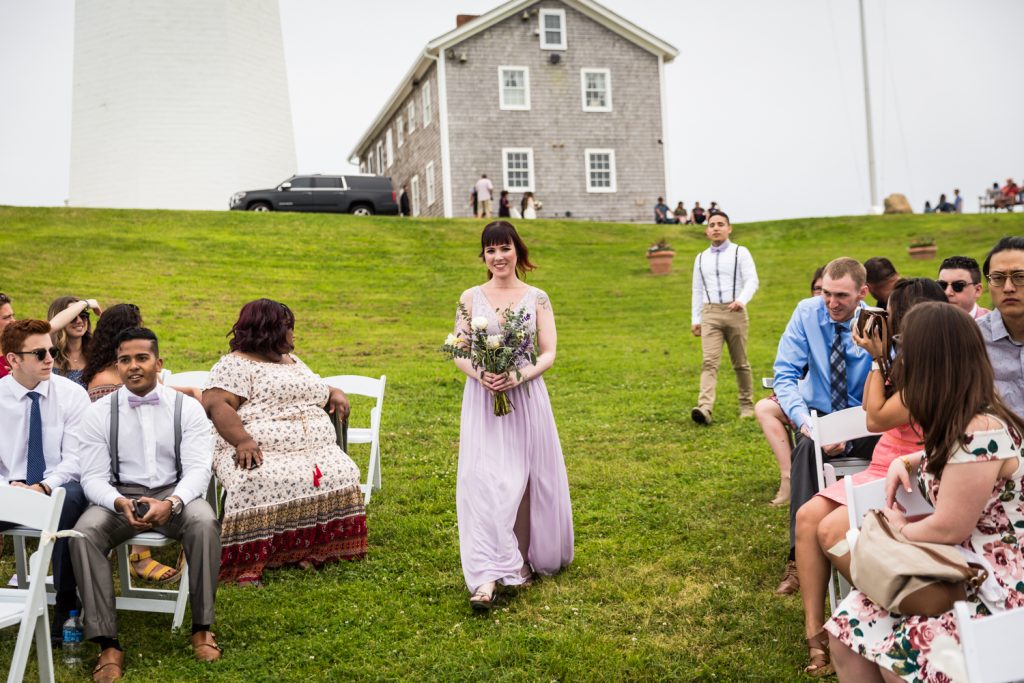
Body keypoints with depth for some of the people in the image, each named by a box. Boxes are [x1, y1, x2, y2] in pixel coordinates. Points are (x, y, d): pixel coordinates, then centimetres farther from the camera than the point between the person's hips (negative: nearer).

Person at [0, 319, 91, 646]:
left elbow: (75, 458, -7)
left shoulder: (72, 394, -3)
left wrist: (45, 486, -23)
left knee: (69, 499, -37)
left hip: (59, 489, -1)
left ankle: (66, 605, -25)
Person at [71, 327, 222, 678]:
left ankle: (201, 627, -18)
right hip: (120, 496, 1)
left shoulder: (187, 408, -1)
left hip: (175, 493, -1)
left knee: (205, 522, -34)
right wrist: (120, 503, -25)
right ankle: (108, 643, -24)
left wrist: (171, 503, -28)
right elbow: (93, 477, -3)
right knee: (83, 533, -30)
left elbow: (198, 469, -7)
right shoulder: (99, 413, 1)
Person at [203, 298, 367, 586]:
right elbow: (215, 404, -11)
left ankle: (312, 549, -17)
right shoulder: (236, 365, 3)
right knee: (260, 483, -37)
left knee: (341, 476, -23)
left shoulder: (293, 361, 28)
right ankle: (245, 565, -31)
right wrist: (243, 440, -26)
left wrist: (334, 393, 17)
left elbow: (315, 391, 40)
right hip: (259, 452, -6)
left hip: (316, 451, 6)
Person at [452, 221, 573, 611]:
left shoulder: (537, 299, 5)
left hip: (526, 398, 1)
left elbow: (549, 354, 1)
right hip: (482, 401, 0)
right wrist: (479, 374, -15)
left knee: (527, 480, 6)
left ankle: (524, 561, 25)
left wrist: (520, 375, -17)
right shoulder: (471, 298, 6)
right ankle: (486, 578, -10)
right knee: (483, 483, -9)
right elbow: (458, 353, 5)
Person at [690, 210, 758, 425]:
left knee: (740, 363, 7)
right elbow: (697, 290, 18)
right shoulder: (701, 258, 16)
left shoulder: (740, 253, 5)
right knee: (709, 361, -13)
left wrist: (742, 300, -25)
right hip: (709, 313, 2)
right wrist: (695, 319, 12)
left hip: (735, 312, -2)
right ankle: (704, 408, -27)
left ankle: (747, 405, 21)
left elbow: (752, 281, -6)